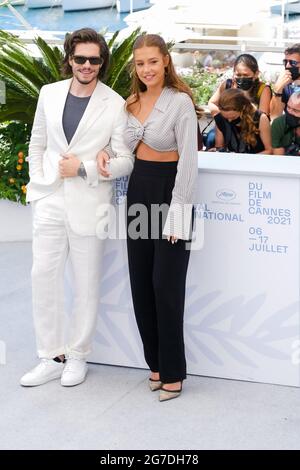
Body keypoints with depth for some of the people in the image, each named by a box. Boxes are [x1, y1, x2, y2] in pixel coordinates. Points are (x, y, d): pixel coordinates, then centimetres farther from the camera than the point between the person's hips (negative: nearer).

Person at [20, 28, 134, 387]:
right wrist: (37, 183, 6)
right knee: (44, 276, 4)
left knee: (86, 283, 7)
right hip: (50, 201, 3)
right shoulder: (49, 93, 5)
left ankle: (77, 357, 21)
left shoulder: (115, 105, -6)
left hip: (89, 204, -3)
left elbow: (125, 160, -5)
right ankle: (51, 357, 16)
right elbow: (37, 144, 14)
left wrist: (83, 168, -15)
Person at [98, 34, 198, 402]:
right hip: (138, 190, 7)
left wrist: (177, 210, -17)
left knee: (166, 284, -3)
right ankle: (156, 363, 21)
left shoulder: (180, 101, -12)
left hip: (169, 190, -7)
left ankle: (172, 371, 9)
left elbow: (188, 160, -14)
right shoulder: (132, 102, 9)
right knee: (141, 283, 8)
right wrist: (106, 154, -3)